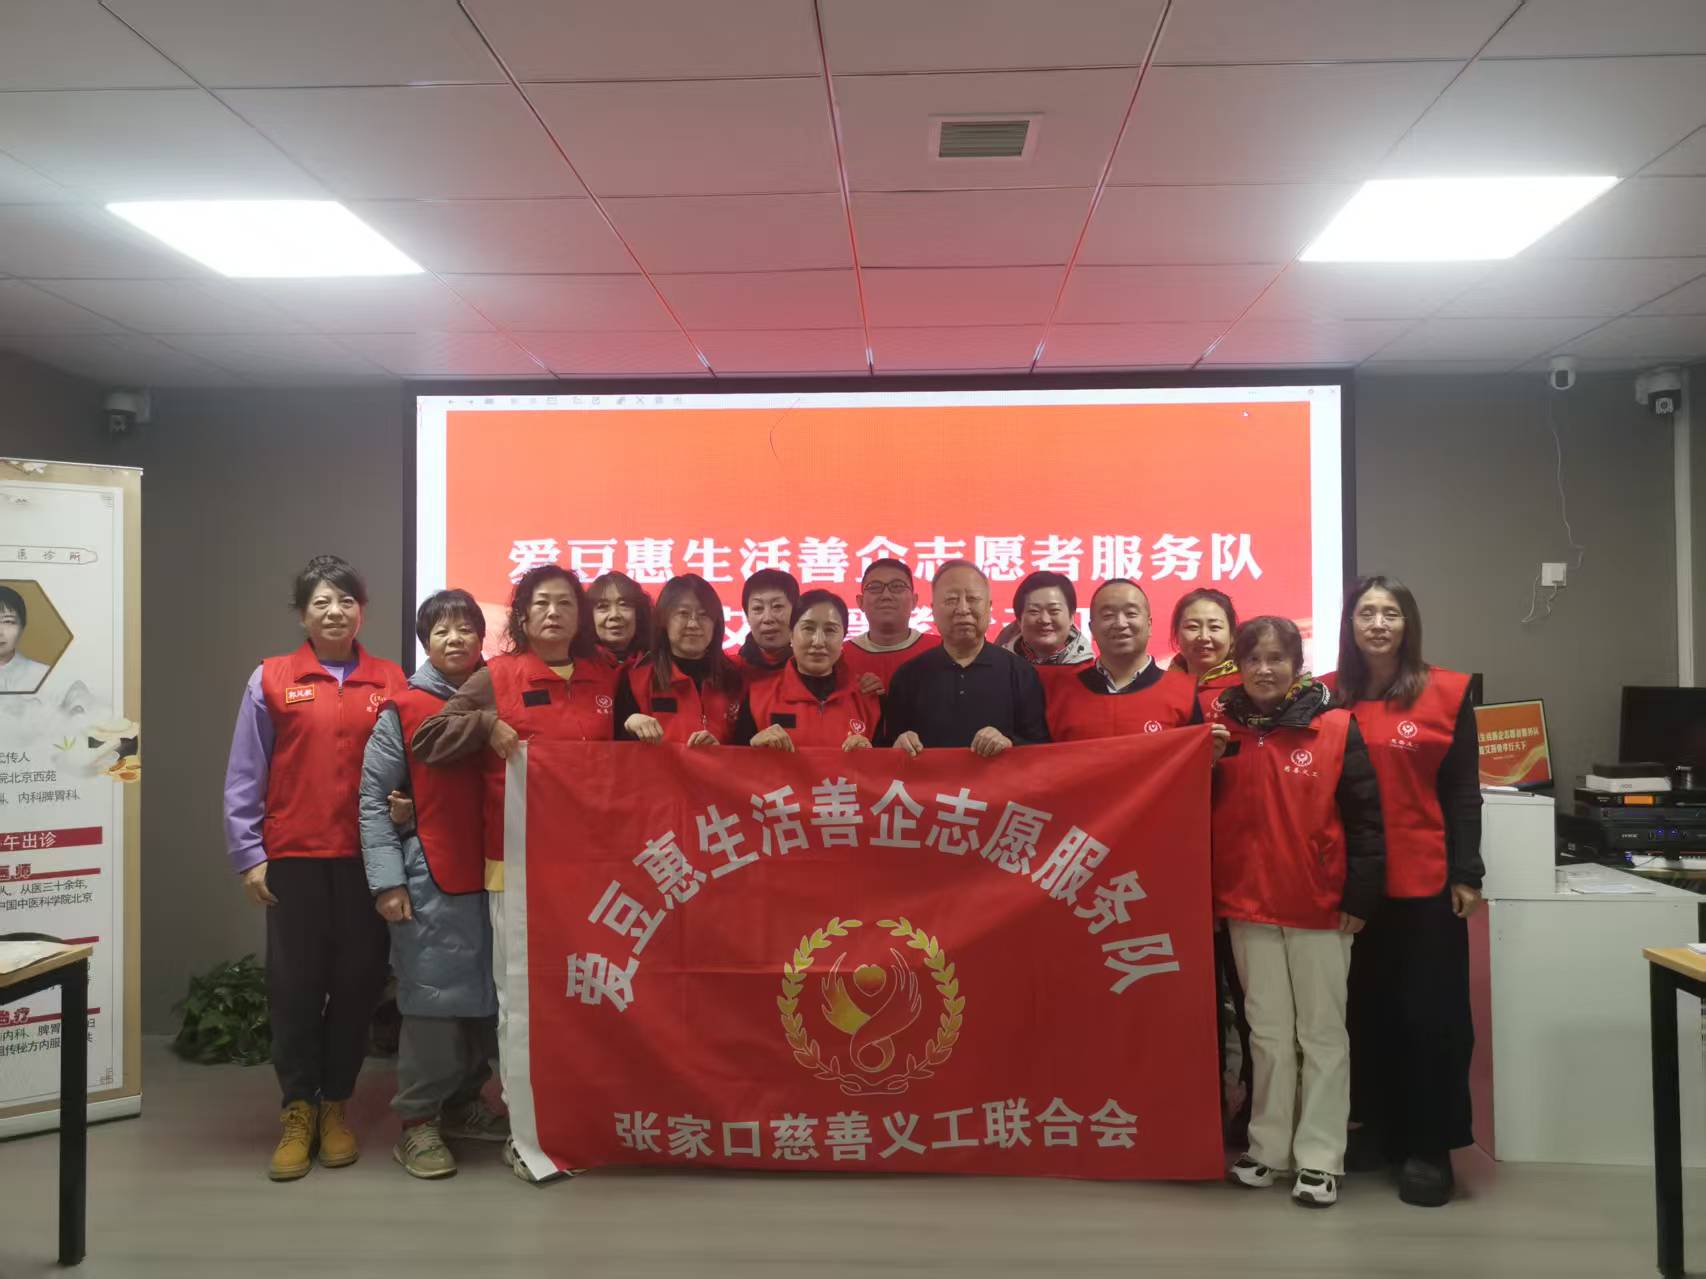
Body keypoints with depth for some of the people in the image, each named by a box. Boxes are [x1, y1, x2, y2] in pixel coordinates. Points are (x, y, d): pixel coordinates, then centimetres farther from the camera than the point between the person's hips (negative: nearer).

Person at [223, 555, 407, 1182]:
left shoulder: (393, 682, 3)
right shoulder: (270, 680, 1)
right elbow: (243, 778, 2)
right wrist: (248, 856, -2)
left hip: (367, 858, 1)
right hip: (293, 858, -1)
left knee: (358, 982, 7)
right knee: (295, 984, 5)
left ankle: (336, 1105, 24)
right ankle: (298, 1110, 19)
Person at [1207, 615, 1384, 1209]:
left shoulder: (1336, 728, -6)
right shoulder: (1221, 727, 3)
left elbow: (1365, 816, -6)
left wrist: (1359, 895, -8)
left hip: (1321, 906, -2)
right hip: (1247, 904, 3)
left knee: (1323, 1032, 8)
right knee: (1268, 1031, 13)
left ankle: (1320, 1156, 17)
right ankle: (1268, 1145, 25)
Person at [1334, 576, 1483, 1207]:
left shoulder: (1448, 692, 0)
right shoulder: (1329, 697, 3)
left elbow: (1463, 792, 1)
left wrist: (1466, 873, -4)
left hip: (1427, 881, -2)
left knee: (1432, 1013, 5)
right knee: (1366, 1008, 11)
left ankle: (1430, 1146, 17)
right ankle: (1378, 1127, 26)